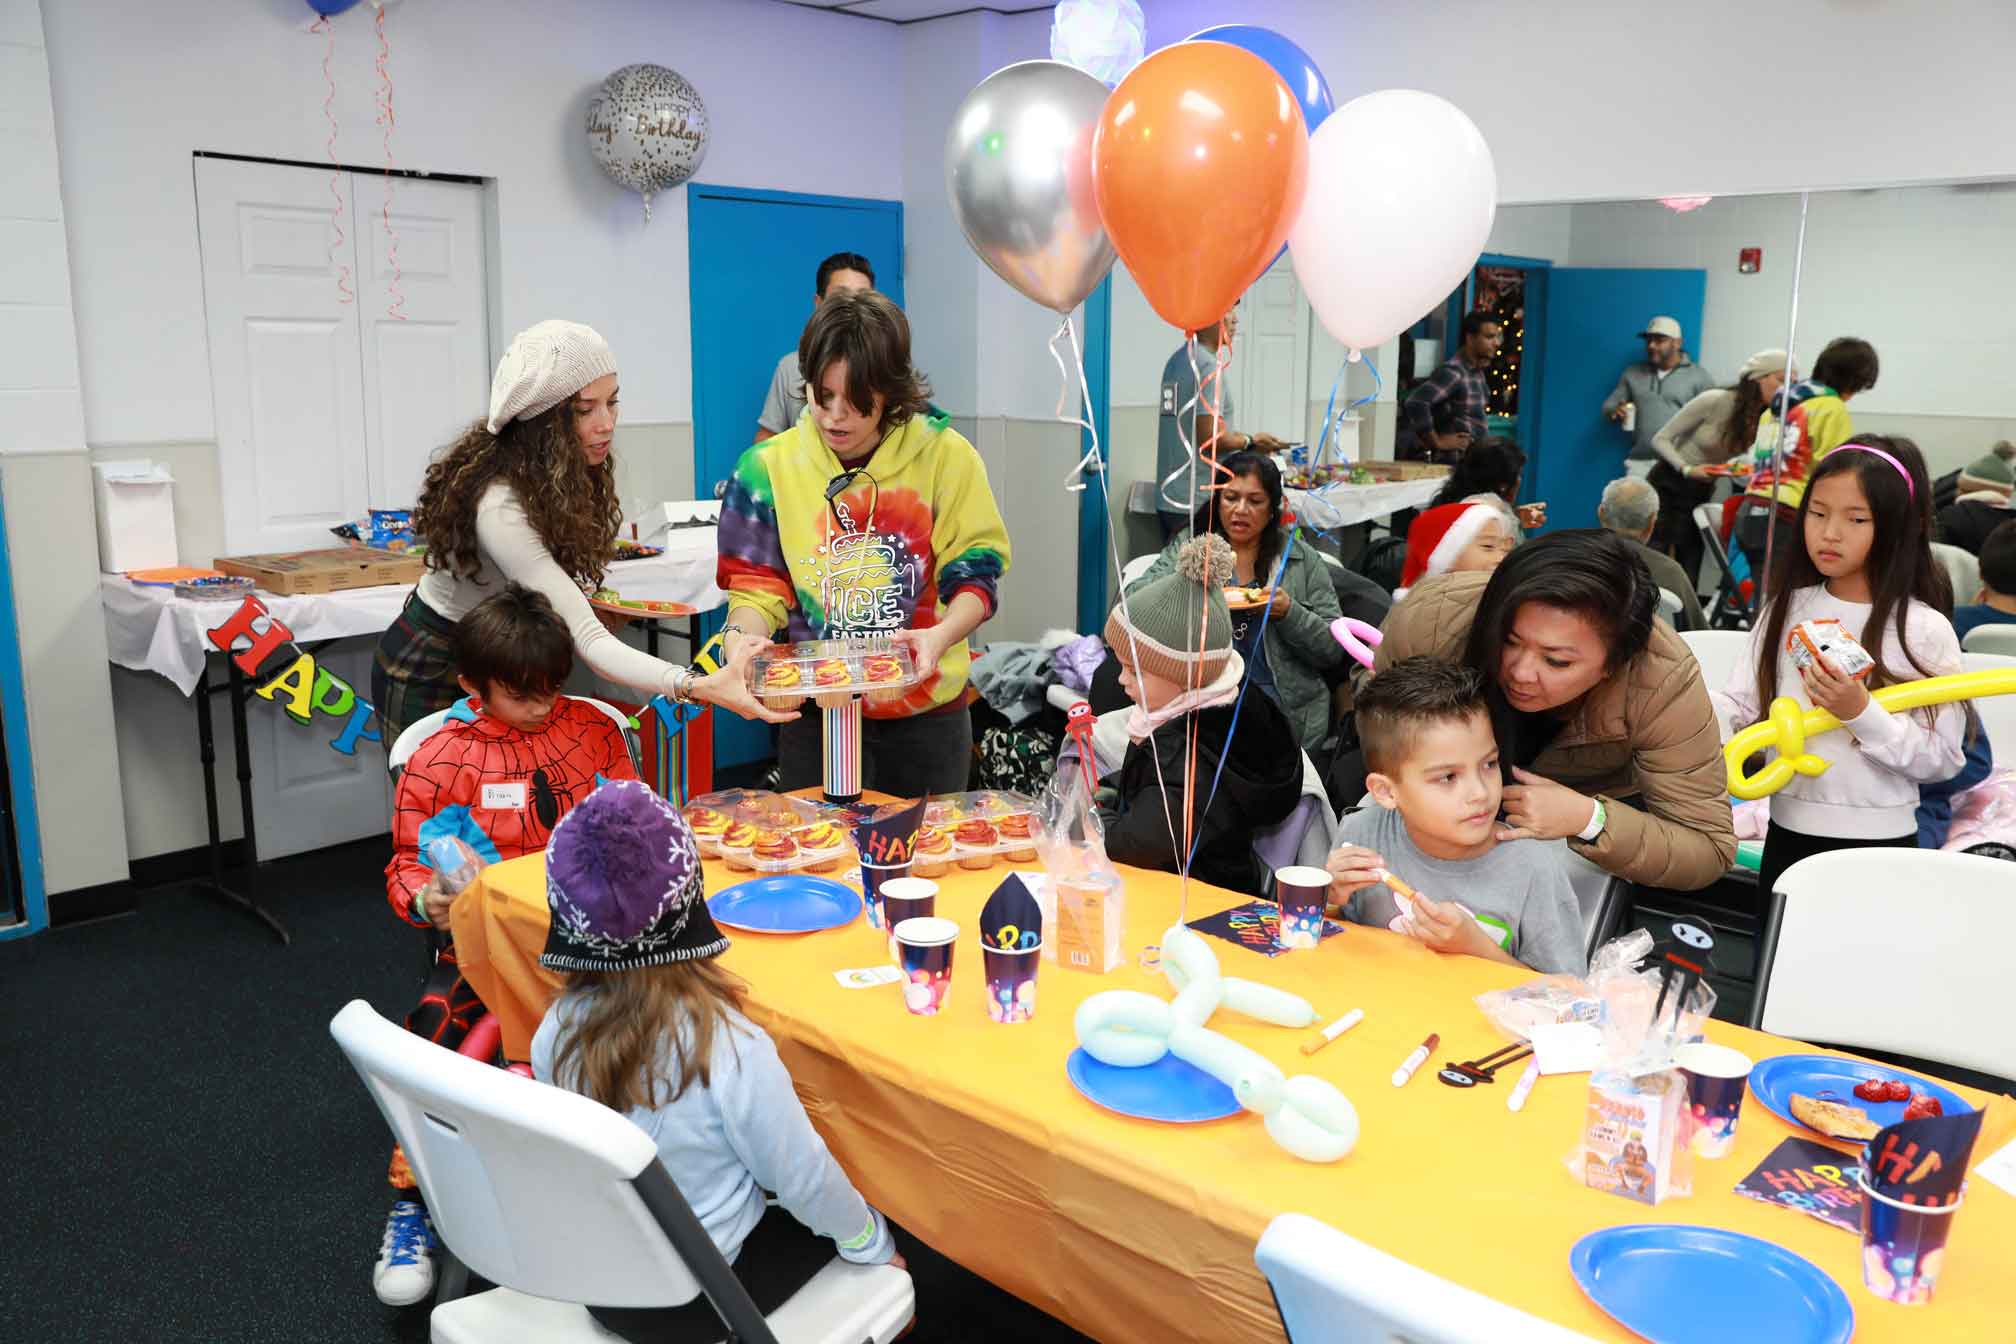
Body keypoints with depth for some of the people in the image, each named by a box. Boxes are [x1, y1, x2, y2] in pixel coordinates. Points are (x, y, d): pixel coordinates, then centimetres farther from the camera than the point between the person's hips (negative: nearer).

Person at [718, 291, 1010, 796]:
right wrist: (745, 635, -22)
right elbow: (756, 583, 0)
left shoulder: (946, 456, -8)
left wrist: (942, 635, -25)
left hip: (926, 711, 0)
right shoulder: (768, 467, -4)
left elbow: (974, 572, -6)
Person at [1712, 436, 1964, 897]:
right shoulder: (1787, 608, 1)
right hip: (1788, 829, 4)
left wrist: (1862, 713, -24)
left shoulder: (1925, 630, -11)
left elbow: (1941, 759, -12)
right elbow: (1740, 705, -3)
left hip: (1877, 841, -3)